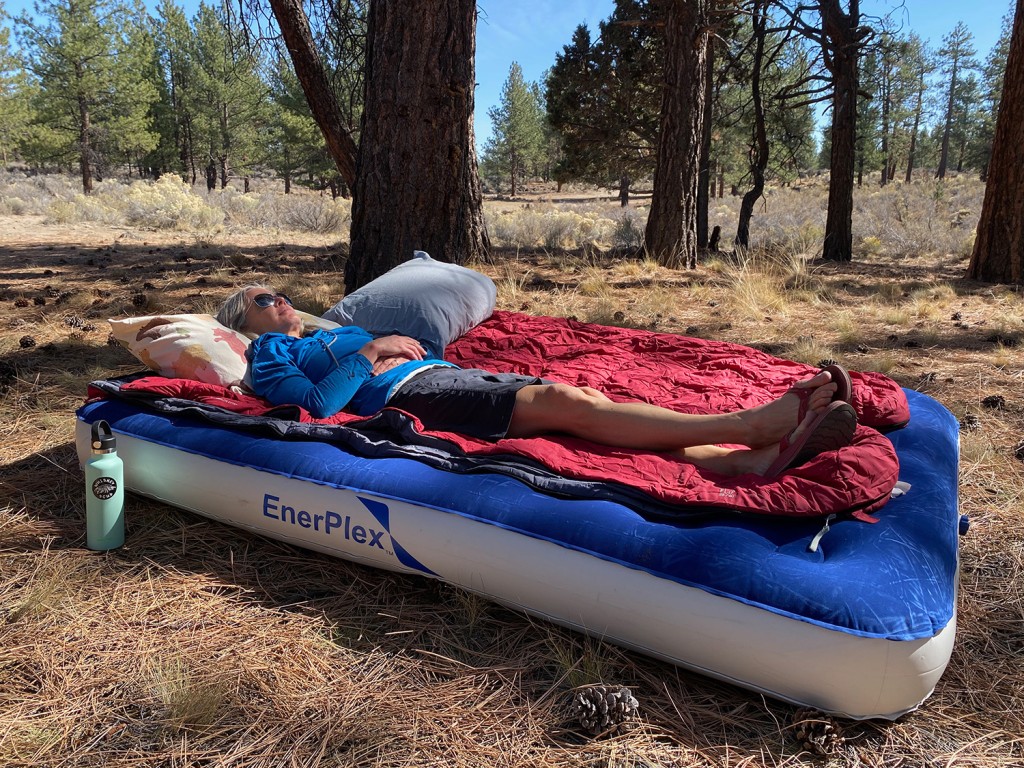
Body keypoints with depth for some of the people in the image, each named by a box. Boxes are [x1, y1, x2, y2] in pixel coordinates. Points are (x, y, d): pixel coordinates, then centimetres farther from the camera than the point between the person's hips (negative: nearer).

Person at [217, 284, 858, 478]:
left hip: (450, 374, 7)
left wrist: (401, 345, 13)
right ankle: (753, 421, -37)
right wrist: (372, 354, -4)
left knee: (589, 401, -19)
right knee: (563, 401, -28)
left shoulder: (333, 333, 39)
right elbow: (317, 404, -4)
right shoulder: (270, 355, 18)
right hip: (410, 397, -7)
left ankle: (755, 458, -34)